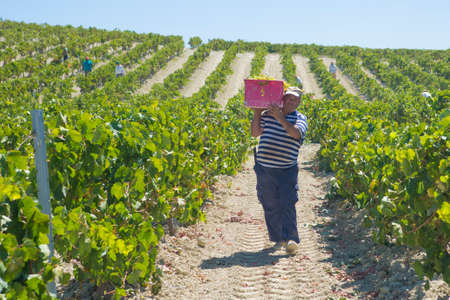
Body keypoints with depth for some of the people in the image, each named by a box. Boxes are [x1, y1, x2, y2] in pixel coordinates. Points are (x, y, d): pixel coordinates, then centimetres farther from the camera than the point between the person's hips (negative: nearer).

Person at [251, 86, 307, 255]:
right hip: (264, 168, 3)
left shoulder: (300, 119, 5)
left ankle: (291, 240, -10)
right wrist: (256, 114, 3)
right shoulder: (267, 114, 12)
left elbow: (296, 133, -17)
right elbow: (255, 133, 12)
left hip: (287, 170, -3)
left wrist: (280, 117, -21)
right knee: (270, 206, 8)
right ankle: (278, 238, 20)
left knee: (287, 205, -10)